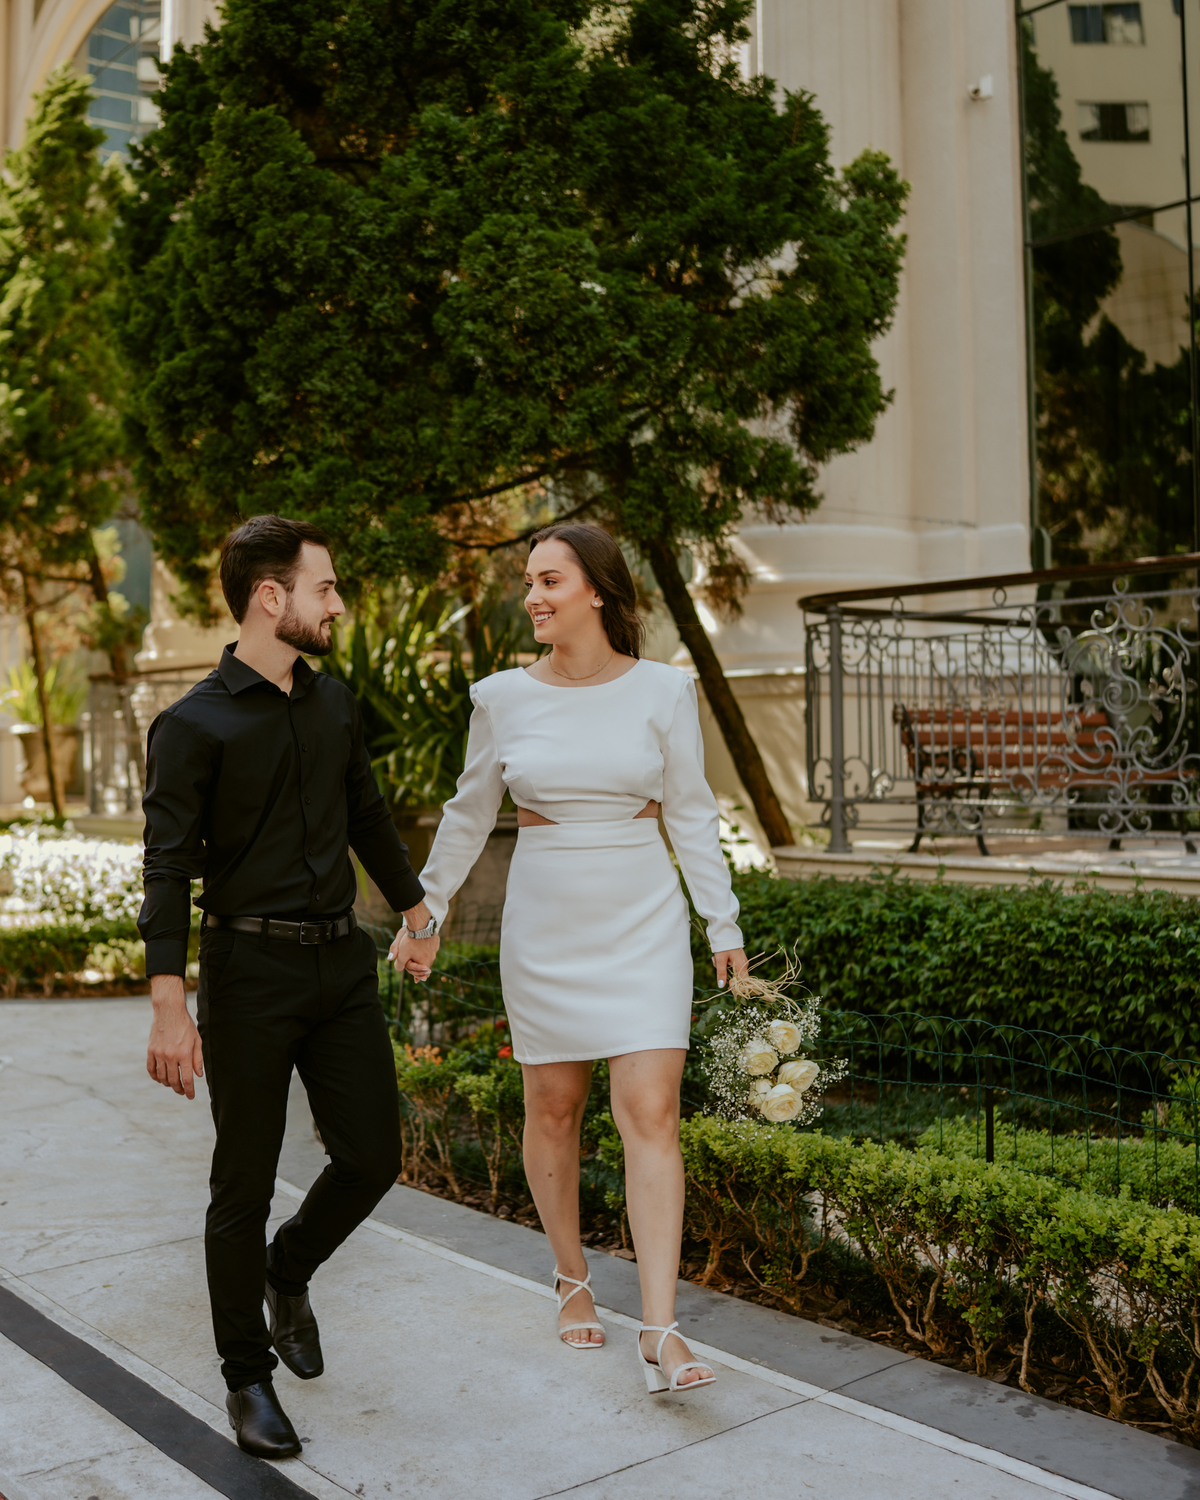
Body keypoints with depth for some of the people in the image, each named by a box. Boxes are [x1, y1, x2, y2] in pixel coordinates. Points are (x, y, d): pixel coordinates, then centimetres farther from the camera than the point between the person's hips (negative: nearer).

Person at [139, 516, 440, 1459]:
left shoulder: (335, 703, 10)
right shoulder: (194, 726, -9)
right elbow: (168, 869, -14)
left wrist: (415, 909, 31)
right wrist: (169, 1006, -22)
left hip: (343, 962, 6)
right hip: (251, 968, -5)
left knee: (373, 1157, 6)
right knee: (245, 1185, 4)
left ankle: (288, 1273, 36)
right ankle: (248, 1376, 22)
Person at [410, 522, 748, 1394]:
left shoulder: (663, 692, -4)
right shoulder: (504, 698, -1)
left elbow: (691, 813, 2)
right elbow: (469, 814, 10)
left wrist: (724, 926, 1)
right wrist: (424, 910, 14)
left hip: (643, 923, -1)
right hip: (545, 922, 2)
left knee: (652, 1112, -8)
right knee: (553, 1108, 11)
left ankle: (660, 1330, -3)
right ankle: (573, 1278, 33)